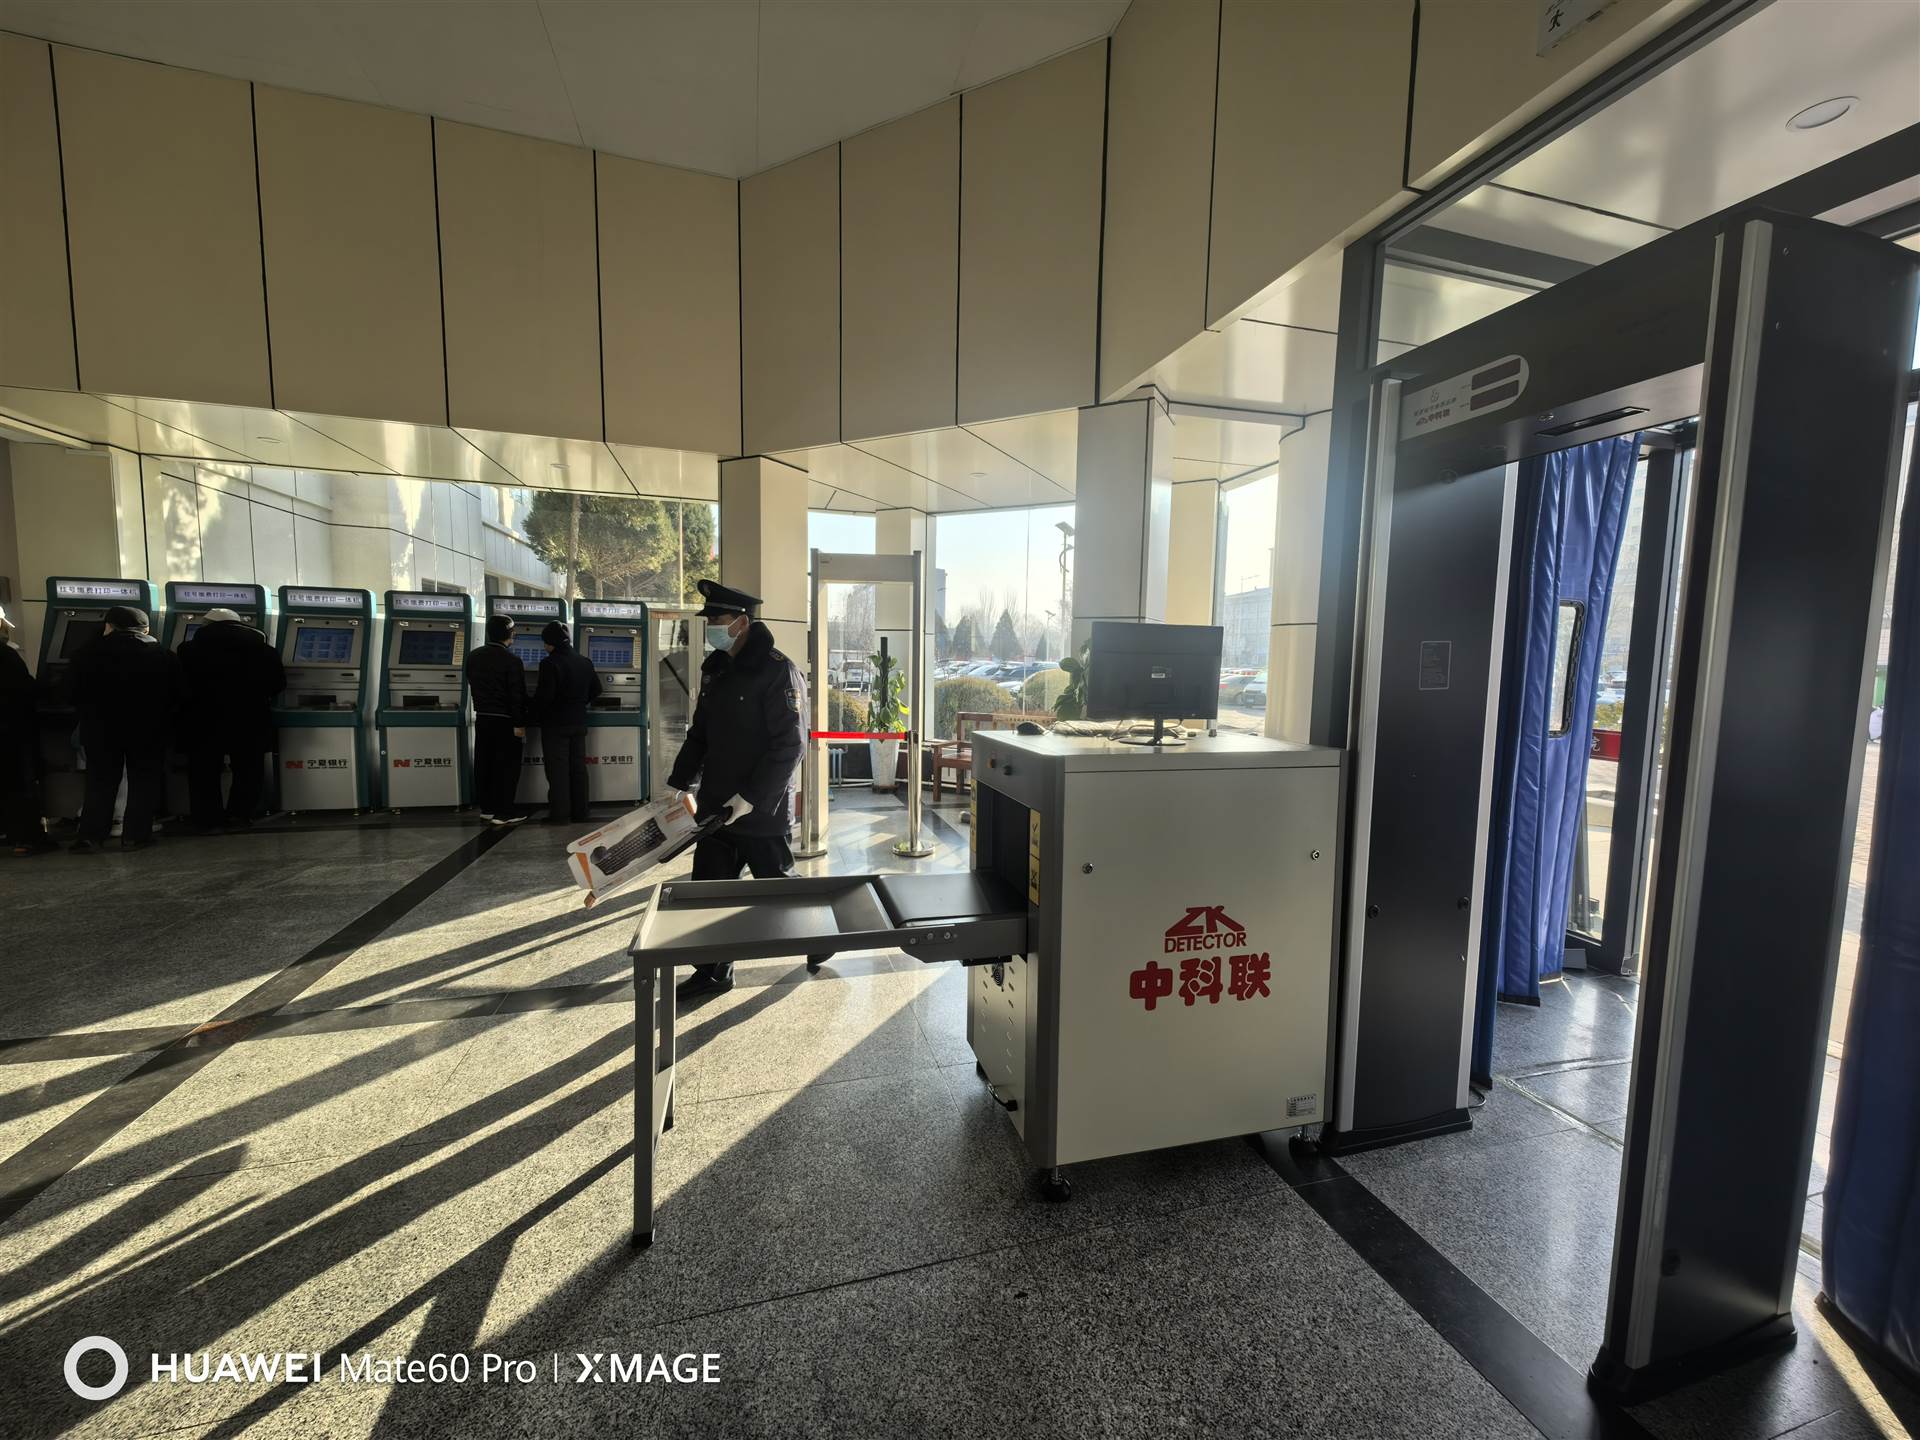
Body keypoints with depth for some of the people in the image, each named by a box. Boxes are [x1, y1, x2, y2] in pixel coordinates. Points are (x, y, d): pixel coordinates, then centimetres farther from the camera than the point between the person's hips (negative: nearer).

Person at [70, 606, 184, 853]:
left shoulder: (87, 653, 0)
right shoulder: (163, 655, -2)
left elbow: (76, 693, 4)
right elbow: (177, 695, -2)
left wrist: (89, 716, 18)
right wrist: (165, 722, 9)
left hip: (101, 728, 1)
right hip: (148, 727, -1)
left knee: (100, 781, 9)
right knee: (143, 780, 3)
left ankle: (90, 836, 5)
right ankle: (134, 835, 0)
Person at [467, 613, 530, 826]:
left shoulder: (473, 657, 6)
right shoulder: (512, 661, -15)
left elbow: (472, 686, 16)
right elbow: (517, 695, -17)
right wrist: (519, 723, -13)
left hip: (482, 718, 7)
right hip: (505, 720, -7)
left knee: (484, 764, 12)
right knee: (506, 766, -1)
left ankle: (486, 808, 19)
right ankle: (503, 812, 1)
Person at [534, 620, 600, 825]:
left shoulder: (550, 664, -16)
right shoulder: (585, 662, 6)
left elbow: (544, 695, -18)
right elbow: (596, 690, 12)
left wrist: (536, 710, -1)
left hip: (555, 724, -6)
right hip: (578, 723, 6)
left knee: (558, 770, 0)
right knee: (578, 768, 10)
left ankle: (560, 814, 3)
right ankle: (580, 813, 14)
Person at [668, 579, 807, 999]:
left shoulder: (777, 670, -15)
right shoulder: (715, 667, 10)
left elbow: (789, 744, -19)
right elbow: (699, 732, 18)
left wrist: (753, 797, -20)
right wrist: (679, 783, 11)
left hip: (762, 809, -7)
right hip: (715, 804, 7)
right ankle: (713, 972, 26)